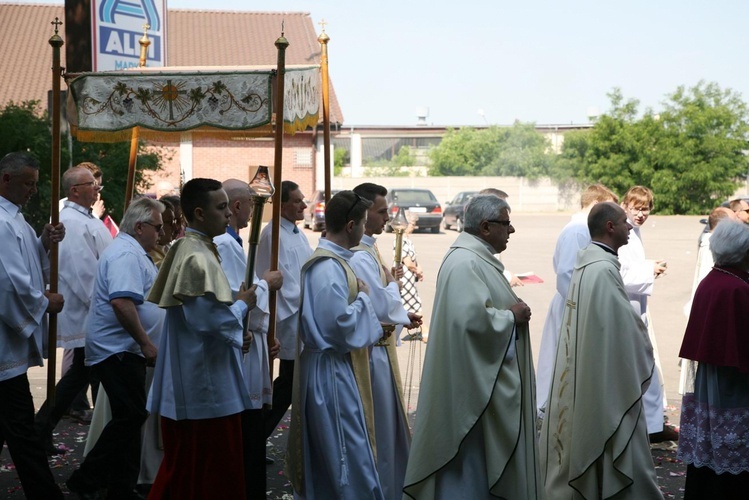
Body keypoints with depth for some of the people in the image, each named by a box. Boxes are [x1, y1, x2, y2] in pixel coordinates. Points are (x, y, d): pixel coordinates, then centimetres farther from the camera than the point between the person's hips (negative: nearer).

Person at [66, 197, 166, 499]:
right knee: (130, 417, -11)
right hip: (117, 349, -11)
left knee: (130, 417, 11)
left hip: (123, 350, 11)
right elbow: (122, 302, -28)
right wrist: (146, 342, -22)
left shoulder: (132, 252, 19)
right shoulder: (126, 254, -16)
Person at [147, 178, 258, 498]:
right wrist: (243, 304, -6)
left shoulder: (184, 249, 12)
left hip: (186, 385, 10)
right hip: (208, 386, -10)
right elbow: (216, 319, -25)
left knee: (183, 468, 18)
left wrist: (235, 319, 8)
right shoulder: (198, 258, -20)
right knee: (216, 473, -1)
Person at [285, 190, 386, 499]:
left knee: (326, 456, 18)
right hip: (332, 372, -10)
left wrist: (372, 329, 10)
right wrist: (363, 297, -11)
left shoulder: (328, 260, 10)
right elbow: (340, 324, -25)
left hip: (333, 368, 10)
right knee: (348, 454, -3)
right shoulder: (329, 268, -21)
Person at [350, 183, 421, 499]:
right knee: (377, 426, 0)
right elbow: (382, 306, -25)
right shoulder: (358, 256, -22)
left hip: (379, 346, 11)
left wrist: (402, 317, 15)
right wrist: (393, 281, -8)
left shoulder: (367, 248, 10)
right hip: (370, 351, -11)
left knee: (386, 423, 19)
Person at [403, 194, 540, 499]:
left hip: (488, 375, 11)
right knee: (472, 454, -1)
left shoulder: (477, 258, 13)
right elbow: (472, 318, -31)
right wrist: (511, 315, -16)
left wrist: (512, 309, 8)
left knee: (486, 456, 17)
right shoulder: (465, 263, -20)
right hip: (473, 380, -11)